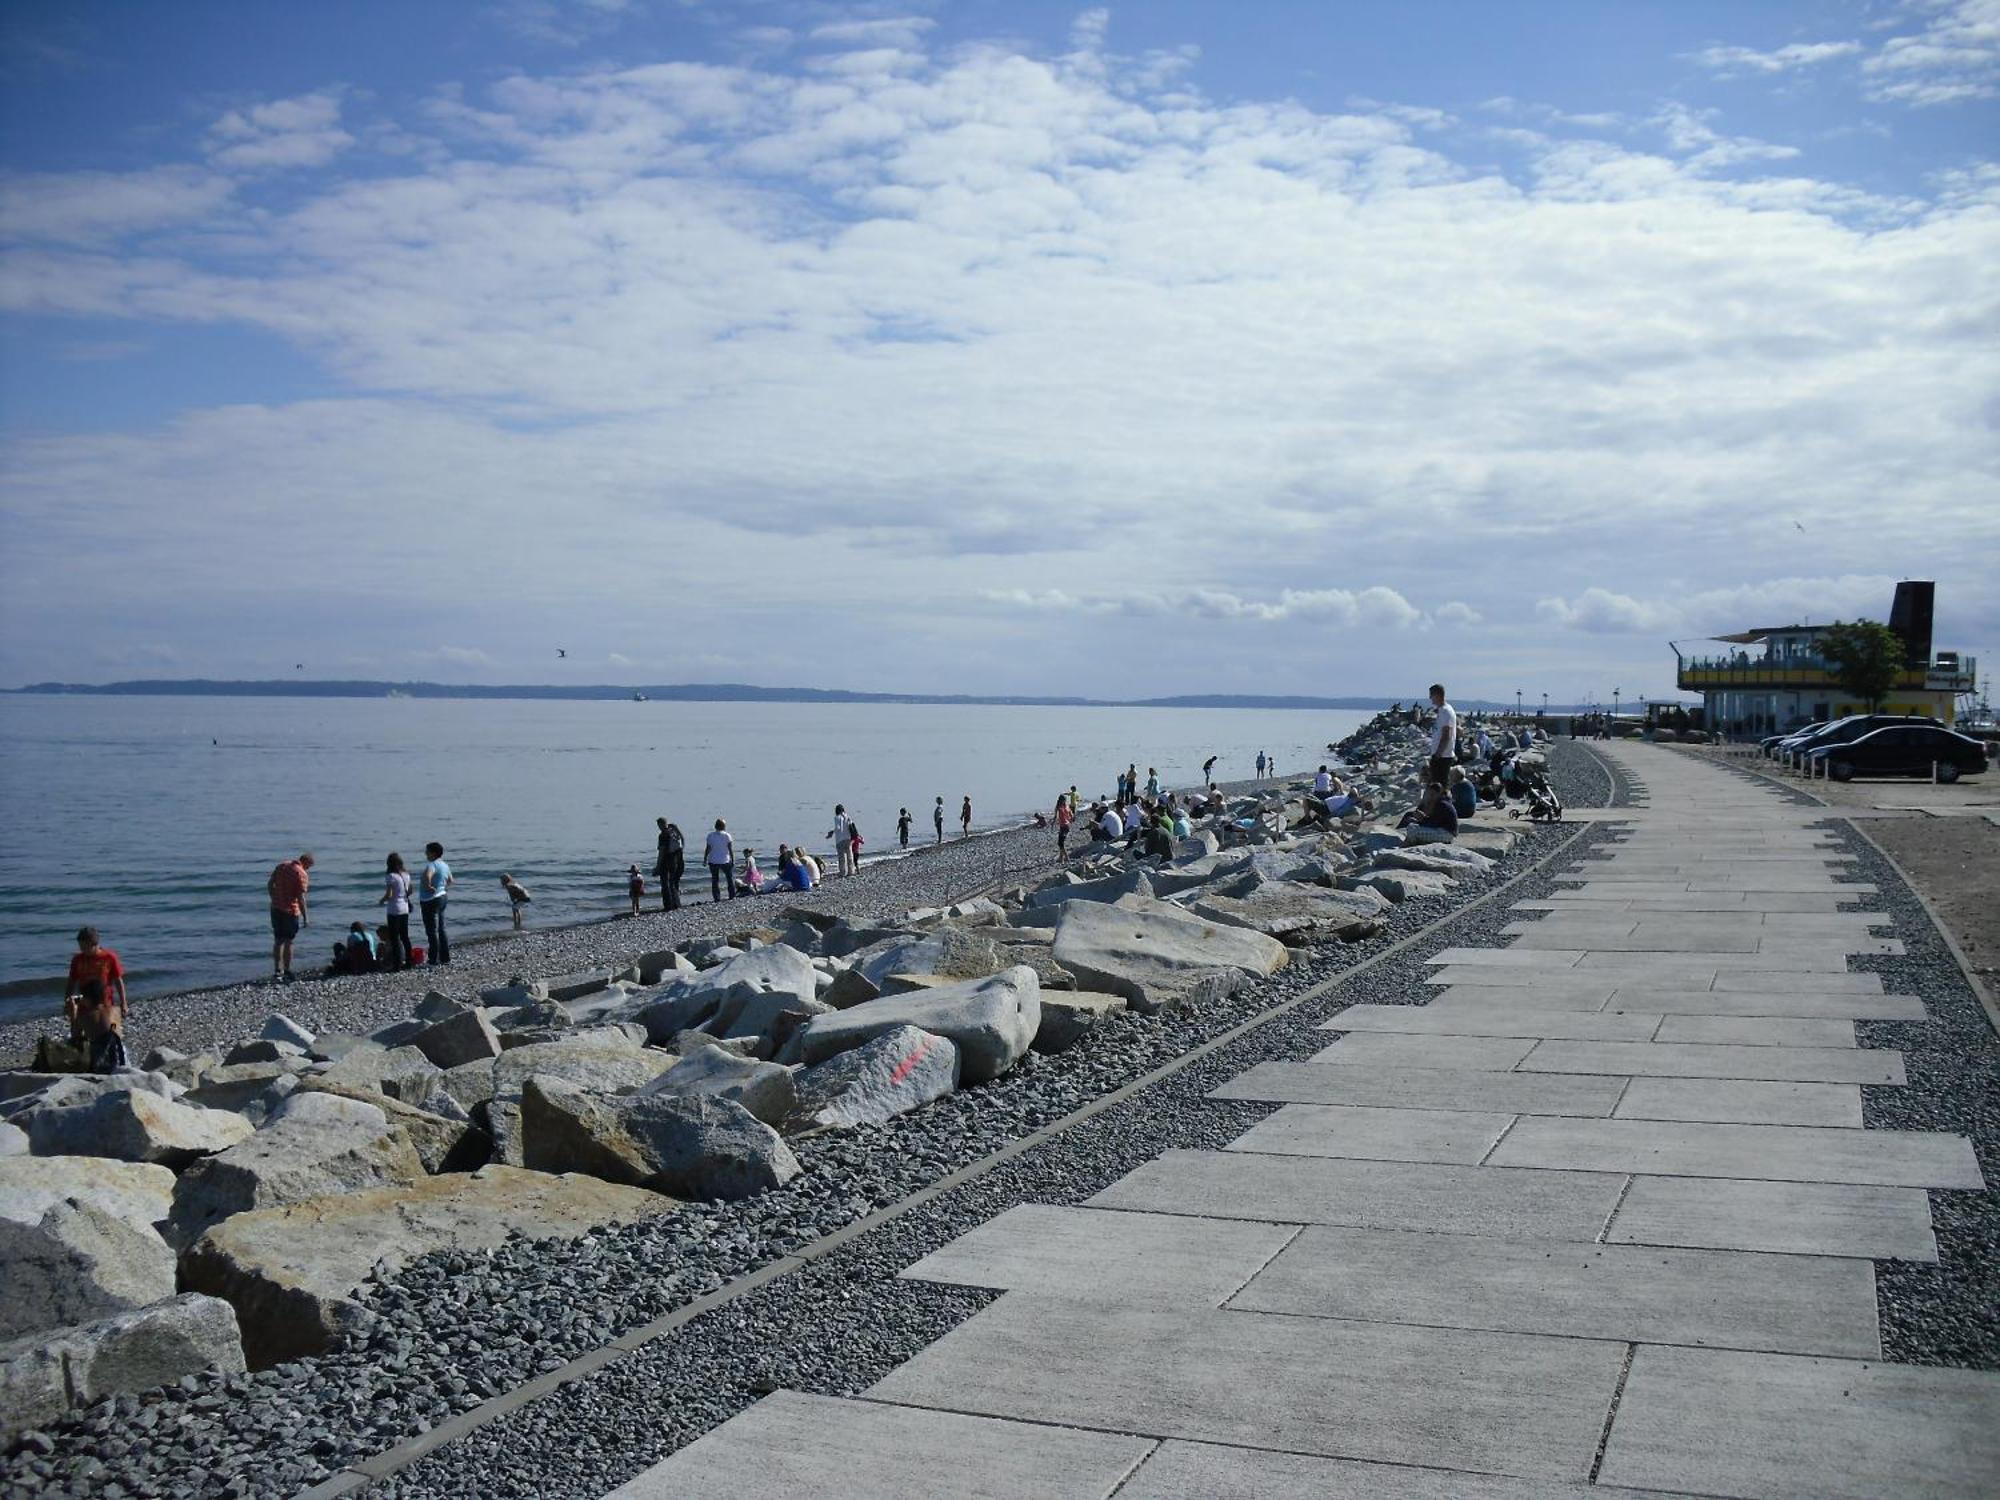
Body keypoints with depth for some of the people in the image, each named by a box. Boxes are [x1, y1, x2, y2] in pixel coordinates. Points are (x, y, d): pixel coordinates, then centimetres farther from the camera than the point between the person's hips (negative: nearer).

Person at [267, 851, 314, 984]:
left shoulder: (282, 866, 6)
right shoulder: (302, 874, -15)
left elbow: (269, 885, 10)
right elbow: (301, 898, -18)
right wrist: (305, 917, -13)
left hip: (276, 908, 6)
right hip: (290, 911, -6)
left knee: (278, 941, 12)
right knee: (288, 942, 4)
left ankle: (277, 972, 14)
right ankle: (287, 973, 9)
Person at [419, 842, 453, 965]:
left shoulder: (432, 865, -19)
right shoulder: (444, 865, 10)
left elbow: (427, 876, -40)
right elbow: (450, 880, 27)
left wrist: (428, 886, -25)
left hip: (430, 901, -10)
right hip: (442, 897, 10)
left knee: (432, 931, -4)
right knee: (441, 929, 16)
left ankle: (434, 961, -2)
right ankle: (445, 958, 23)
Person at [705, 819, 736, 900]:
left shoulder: (710, 835, -3)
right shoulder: (727, 835, -6)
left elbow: (707, 849, -3)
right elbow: (730, 849, -6)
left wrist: (705, 859, 6)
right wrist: (733, 860, 0)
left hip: (713, 861, 1)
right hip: (725, 861, -1)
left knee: (715, 880, 7)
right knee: (730, 878, 15)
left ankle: (716, 898, 2)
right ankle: (732, 896, 15)